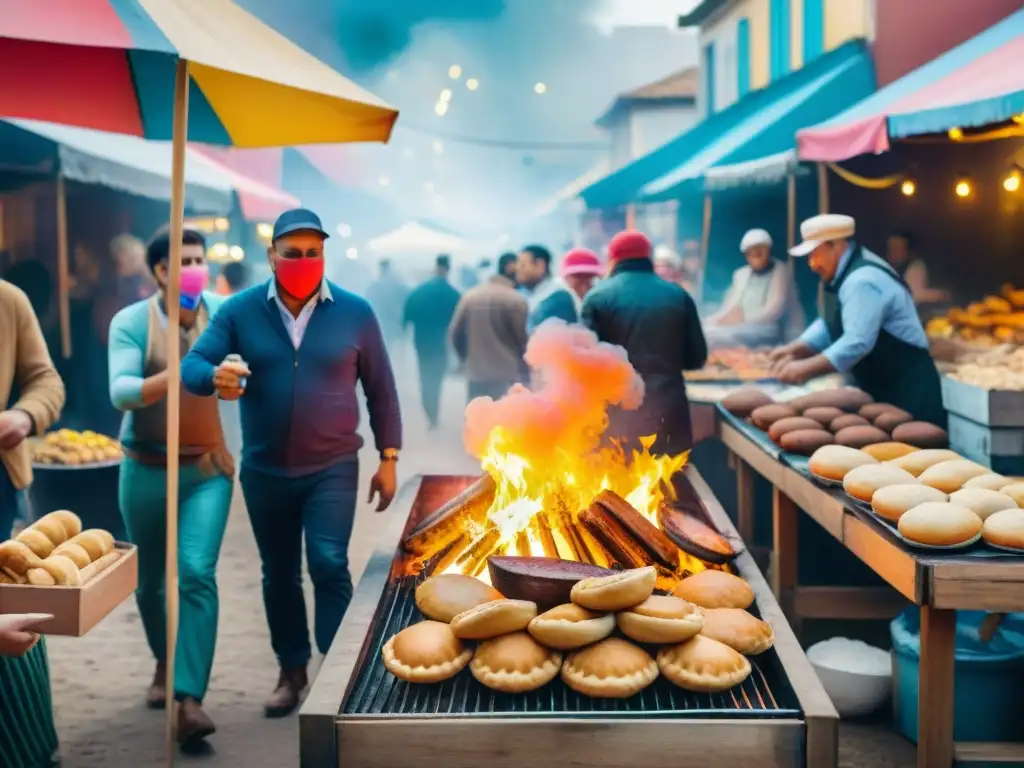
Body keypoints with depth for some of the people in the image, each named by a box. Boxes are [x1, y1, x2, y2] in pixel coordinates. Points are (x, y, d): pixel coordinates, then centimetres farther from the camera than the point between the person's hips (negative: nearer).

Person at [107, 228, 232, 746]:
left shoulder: (223, 312, -4)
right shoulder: (131, 321, -8)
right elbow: (121, 393, -21)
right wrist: (176, 375, -37)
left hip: (207, 468, -1)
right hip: (147, 470, 1)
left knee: (197, 573, -14)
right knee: (150, 579, 15)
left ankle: (190, 699, -13)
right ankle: (165, 663, 42)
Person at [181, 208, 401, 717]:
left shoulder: (354, 312, -4)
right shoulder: (240, 310, -4)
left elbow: (380, 388, 2)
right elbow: (192, 364, -9)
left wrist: (388, 458, 1)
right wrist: (215, 376, -34)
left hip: (332, 468, -2)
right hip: (264, 470, 2)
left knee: (329, 565, -15)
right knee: (278, 575, 14)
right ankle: (292, 671, 31)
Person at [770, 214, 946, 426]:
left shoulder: (863, 281, -22)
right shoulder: (843, 274, 10)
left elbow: (857, 342, -28)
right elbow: (829, 325, 16)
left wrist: (806, 368, -24)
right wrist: (794, 350, 2)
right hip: (883, 387, 10)